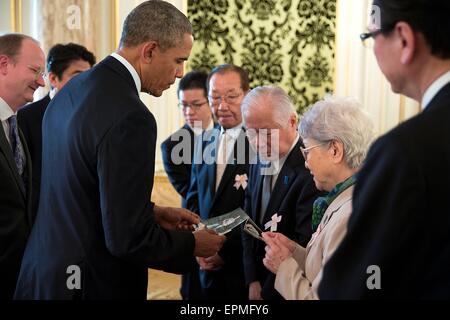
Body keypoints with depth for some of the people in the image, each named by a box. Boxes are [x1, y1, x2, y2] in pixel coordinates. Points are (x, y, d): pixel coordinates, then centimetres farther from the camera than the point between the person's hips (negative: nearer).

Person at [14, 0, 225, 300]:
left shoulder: (71, 91, 3)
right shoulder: (130, 117, -25)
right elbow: (128, 238, -24)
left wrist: (152, 213, 10)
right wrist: (192, 244, -8)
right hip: (93, 284, -8)